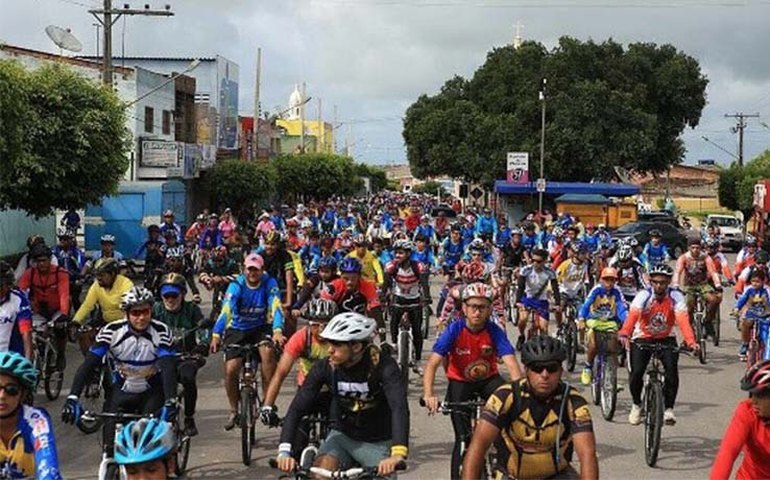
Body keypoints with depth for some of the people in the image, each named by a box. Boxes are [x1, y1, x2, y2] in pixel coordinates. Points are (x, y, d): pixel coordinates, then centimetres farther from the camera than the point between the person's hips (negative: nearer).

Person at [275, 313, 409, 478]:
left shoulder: (383, 366, -24)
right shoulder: (325, 368, -15)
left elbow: (399, 408, -36)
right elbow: (297, 408, -17)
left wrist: (398, 454, -52)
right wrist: (284, 451, -32)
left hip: (378, 443, -1)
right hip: (342, 436, 1)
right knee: (323, 468, -24)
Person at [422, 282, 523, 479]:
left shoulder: (494, 331, -20)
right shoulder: (454, 330, -22)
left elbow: (512, 364, -30)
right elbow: (432, 363, -29)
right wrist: (428, 394, -45)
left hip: (488, 379, 1)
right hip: (460, 382, -1)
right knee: (463, 437, -8)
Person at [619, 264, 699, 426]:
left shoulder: (676, 297, -18)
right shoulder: (643, 296, -20)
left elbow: (683, 320, -31)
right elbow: (632, 316, -36)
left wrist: (691, 342, -48)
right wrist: (624, 335, -56)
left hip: (666, 338, 1)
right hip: (643, 338, 0)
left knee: (672, 369, -22)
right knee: (637, 372, -15)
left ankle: (669, 408, -7)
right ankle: (636, 404, 13)